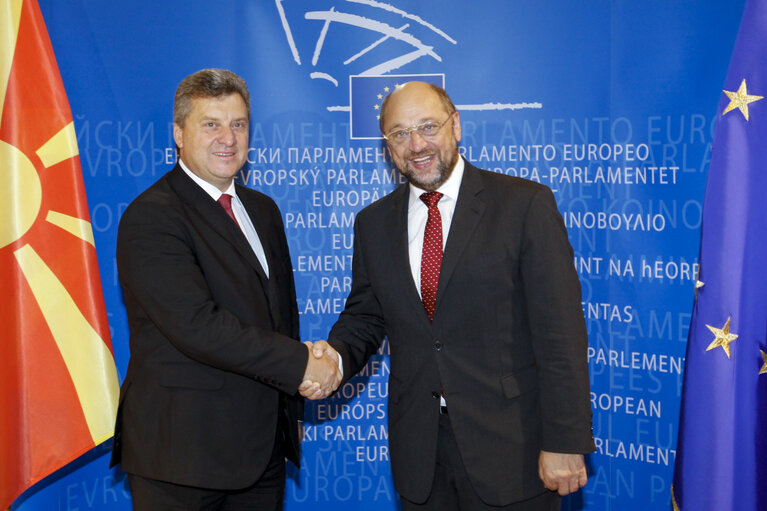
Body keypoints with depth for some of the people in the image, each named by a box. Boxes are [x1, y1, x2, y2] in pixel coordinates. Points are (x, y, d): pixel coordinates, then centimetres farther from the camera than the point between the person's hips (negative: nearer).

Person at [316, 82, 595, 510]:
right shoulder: (373, 223, 7)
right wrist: (336, 355, -8)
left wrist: (565, 442, -14)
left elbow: (560, 330, -11)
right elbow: (365, 317, 14)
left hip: (510, 445, -3)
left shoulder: (526, 204, -8)